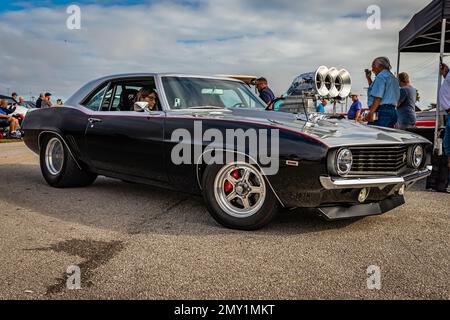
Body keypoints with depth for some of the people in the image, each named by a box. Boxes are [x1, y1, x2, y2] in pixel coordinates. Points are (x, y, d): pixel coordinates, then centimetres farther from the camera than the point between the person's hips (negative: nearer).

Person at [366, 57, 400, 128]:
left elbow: (378, 97, -18)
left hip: (381, 111, -10)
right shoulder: (393, 77, 24)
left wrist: (371, 112, -22)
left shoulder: (381, 76, -7)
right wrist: (369, 78, 27)